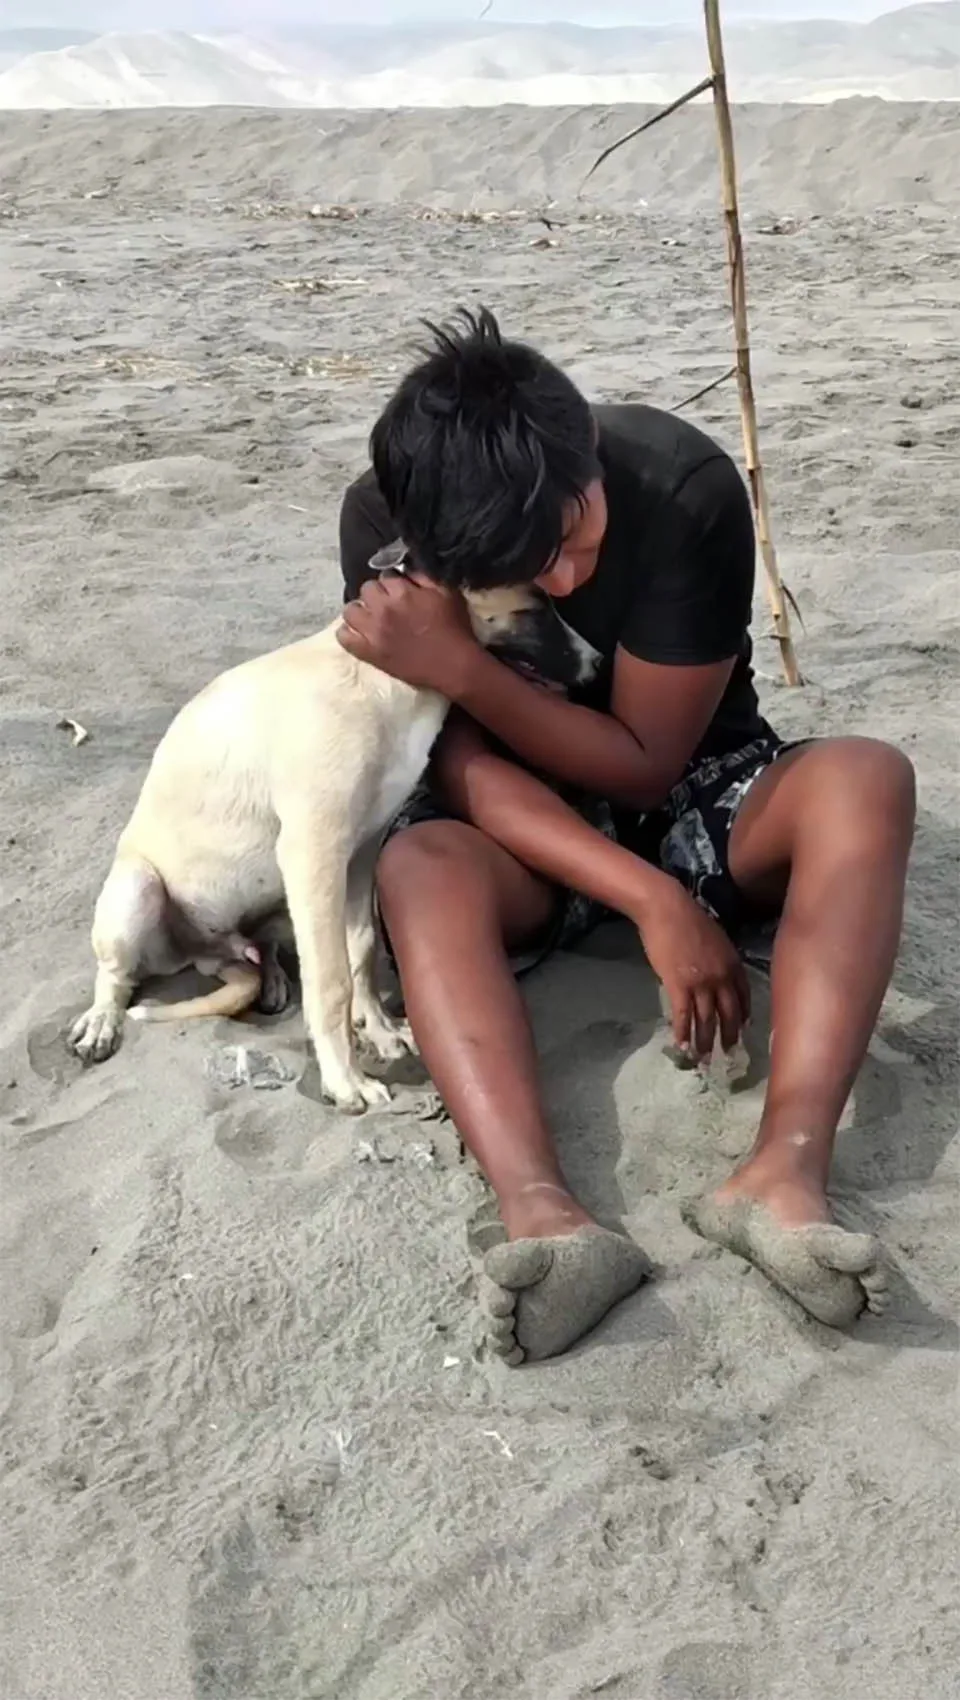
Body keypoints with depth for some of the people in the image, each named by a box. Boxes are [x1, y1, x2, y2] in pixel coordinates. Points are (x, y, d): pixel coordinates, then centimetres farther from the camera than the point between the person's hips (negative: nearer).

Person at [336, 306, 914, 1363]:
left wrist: (458, 665, -32)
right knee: (417, 867, -32)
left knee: (865, 779, -31)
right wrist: (653, 901, -32)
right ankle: (545, 1216, -51)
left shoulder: (687, 489, -25)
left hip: (696, 795, 0)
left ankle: (785, 1174, -46)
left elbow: (648, 764, -20)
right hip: (529, 827, 1)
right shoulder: (385, 521, -19)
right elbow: (462, 760, -20)